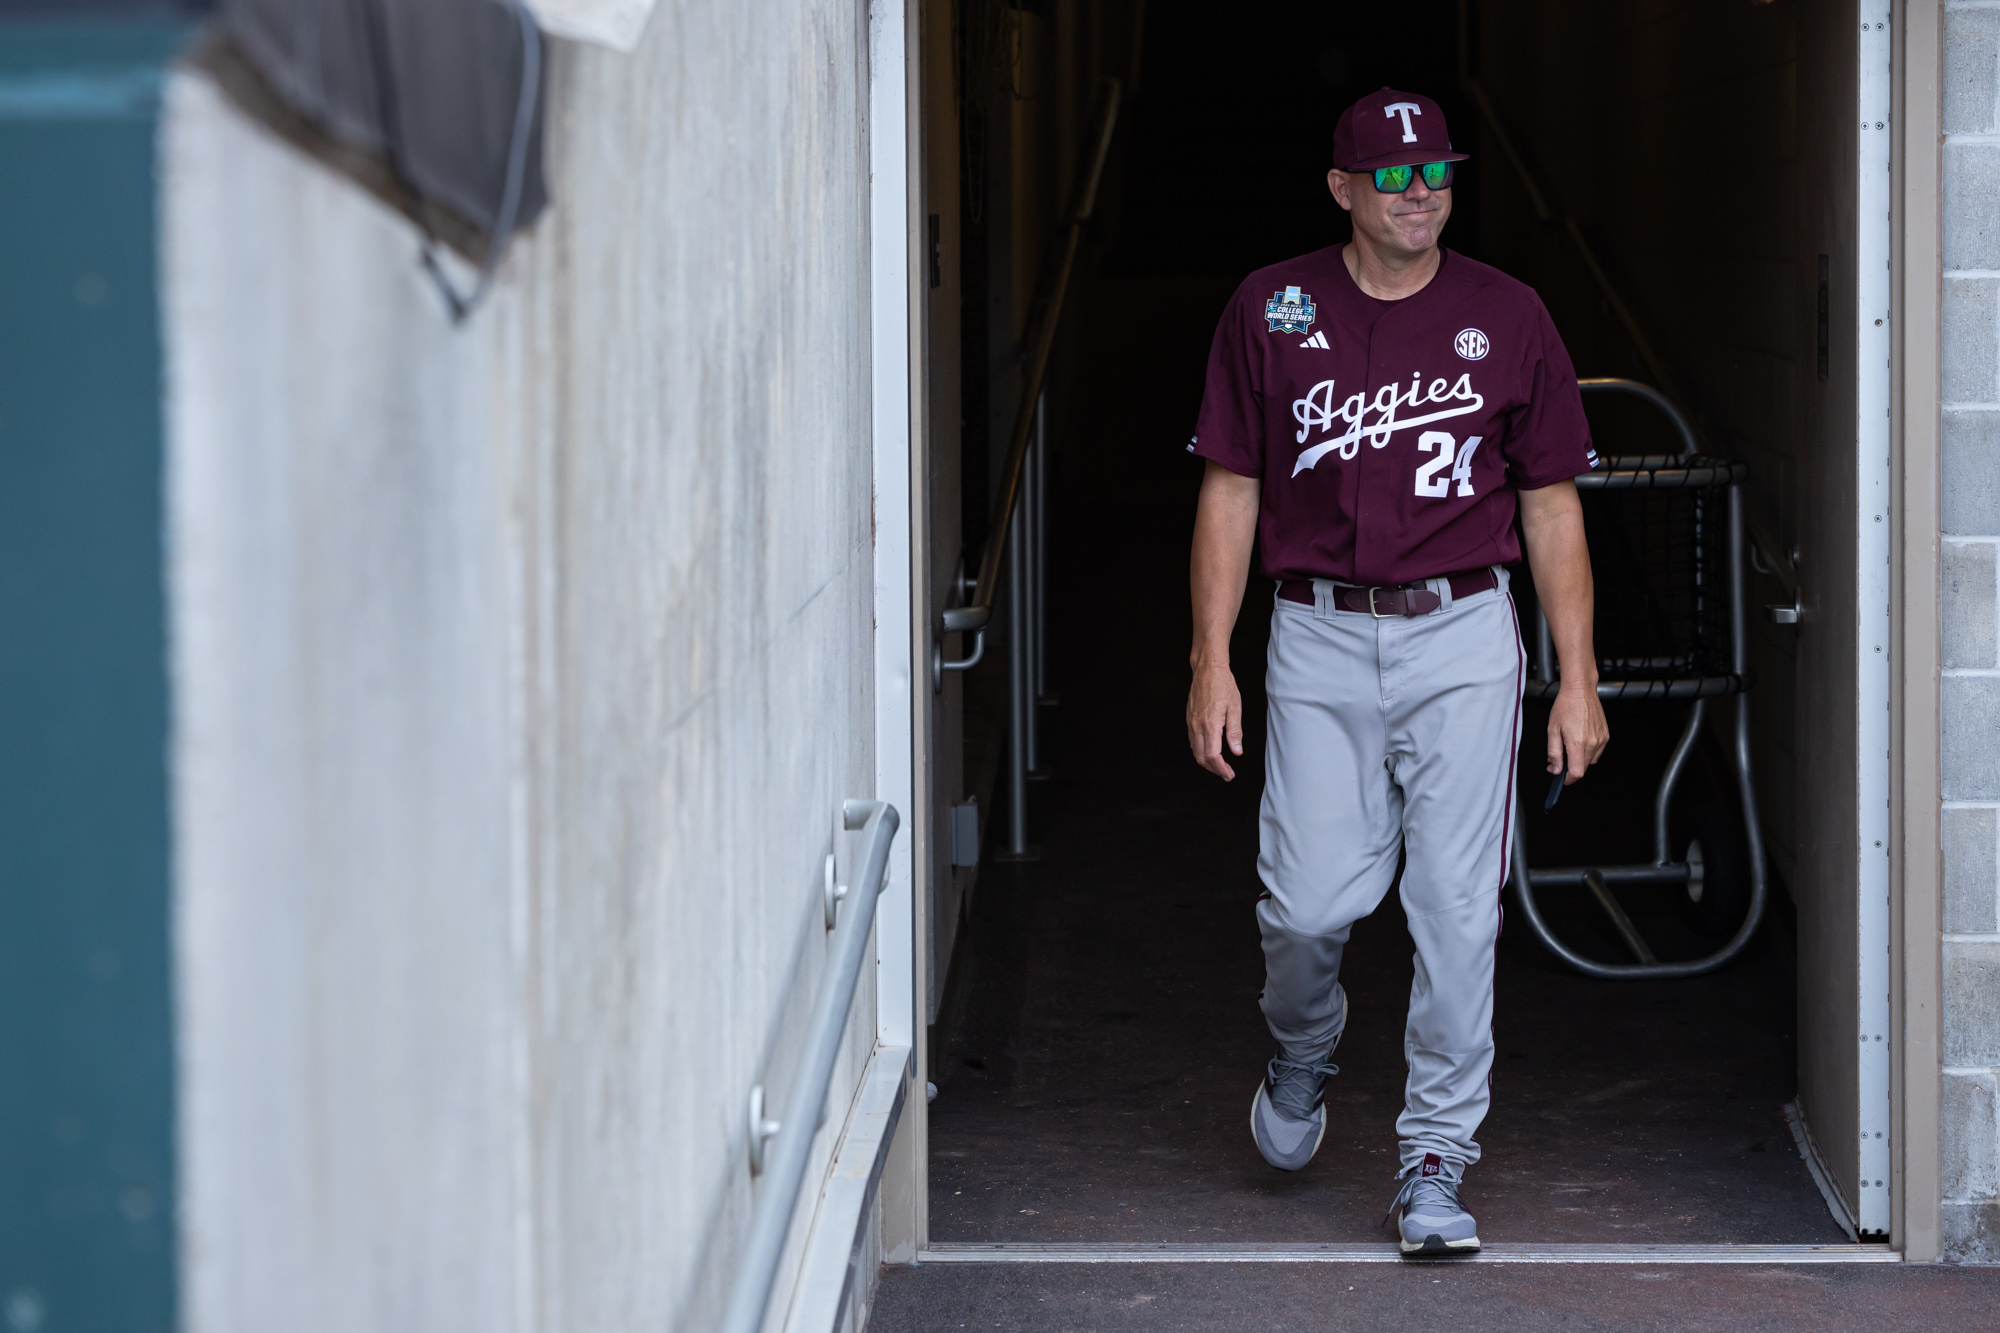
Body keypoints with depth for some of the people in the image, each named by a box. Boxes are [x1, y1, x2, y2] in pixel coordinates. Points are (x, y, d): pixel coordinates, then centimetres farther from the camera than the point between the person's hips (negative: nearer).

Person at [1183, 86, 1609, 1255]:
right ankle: (1303, 1056, 29)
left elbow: (1551, 504, 7)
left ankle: (1437, 1162, 5)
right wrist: (1212, 663, -1)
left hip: (1462, 639, 0)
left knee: (1458, 906, -4)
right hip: (1319, 641, 0)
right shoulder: (1270, 310, 3)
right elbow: (1231, 491, 6)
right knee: (1311, 902, -5)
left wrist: (1579, 680, 2)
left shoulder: (1508, 317, 4)